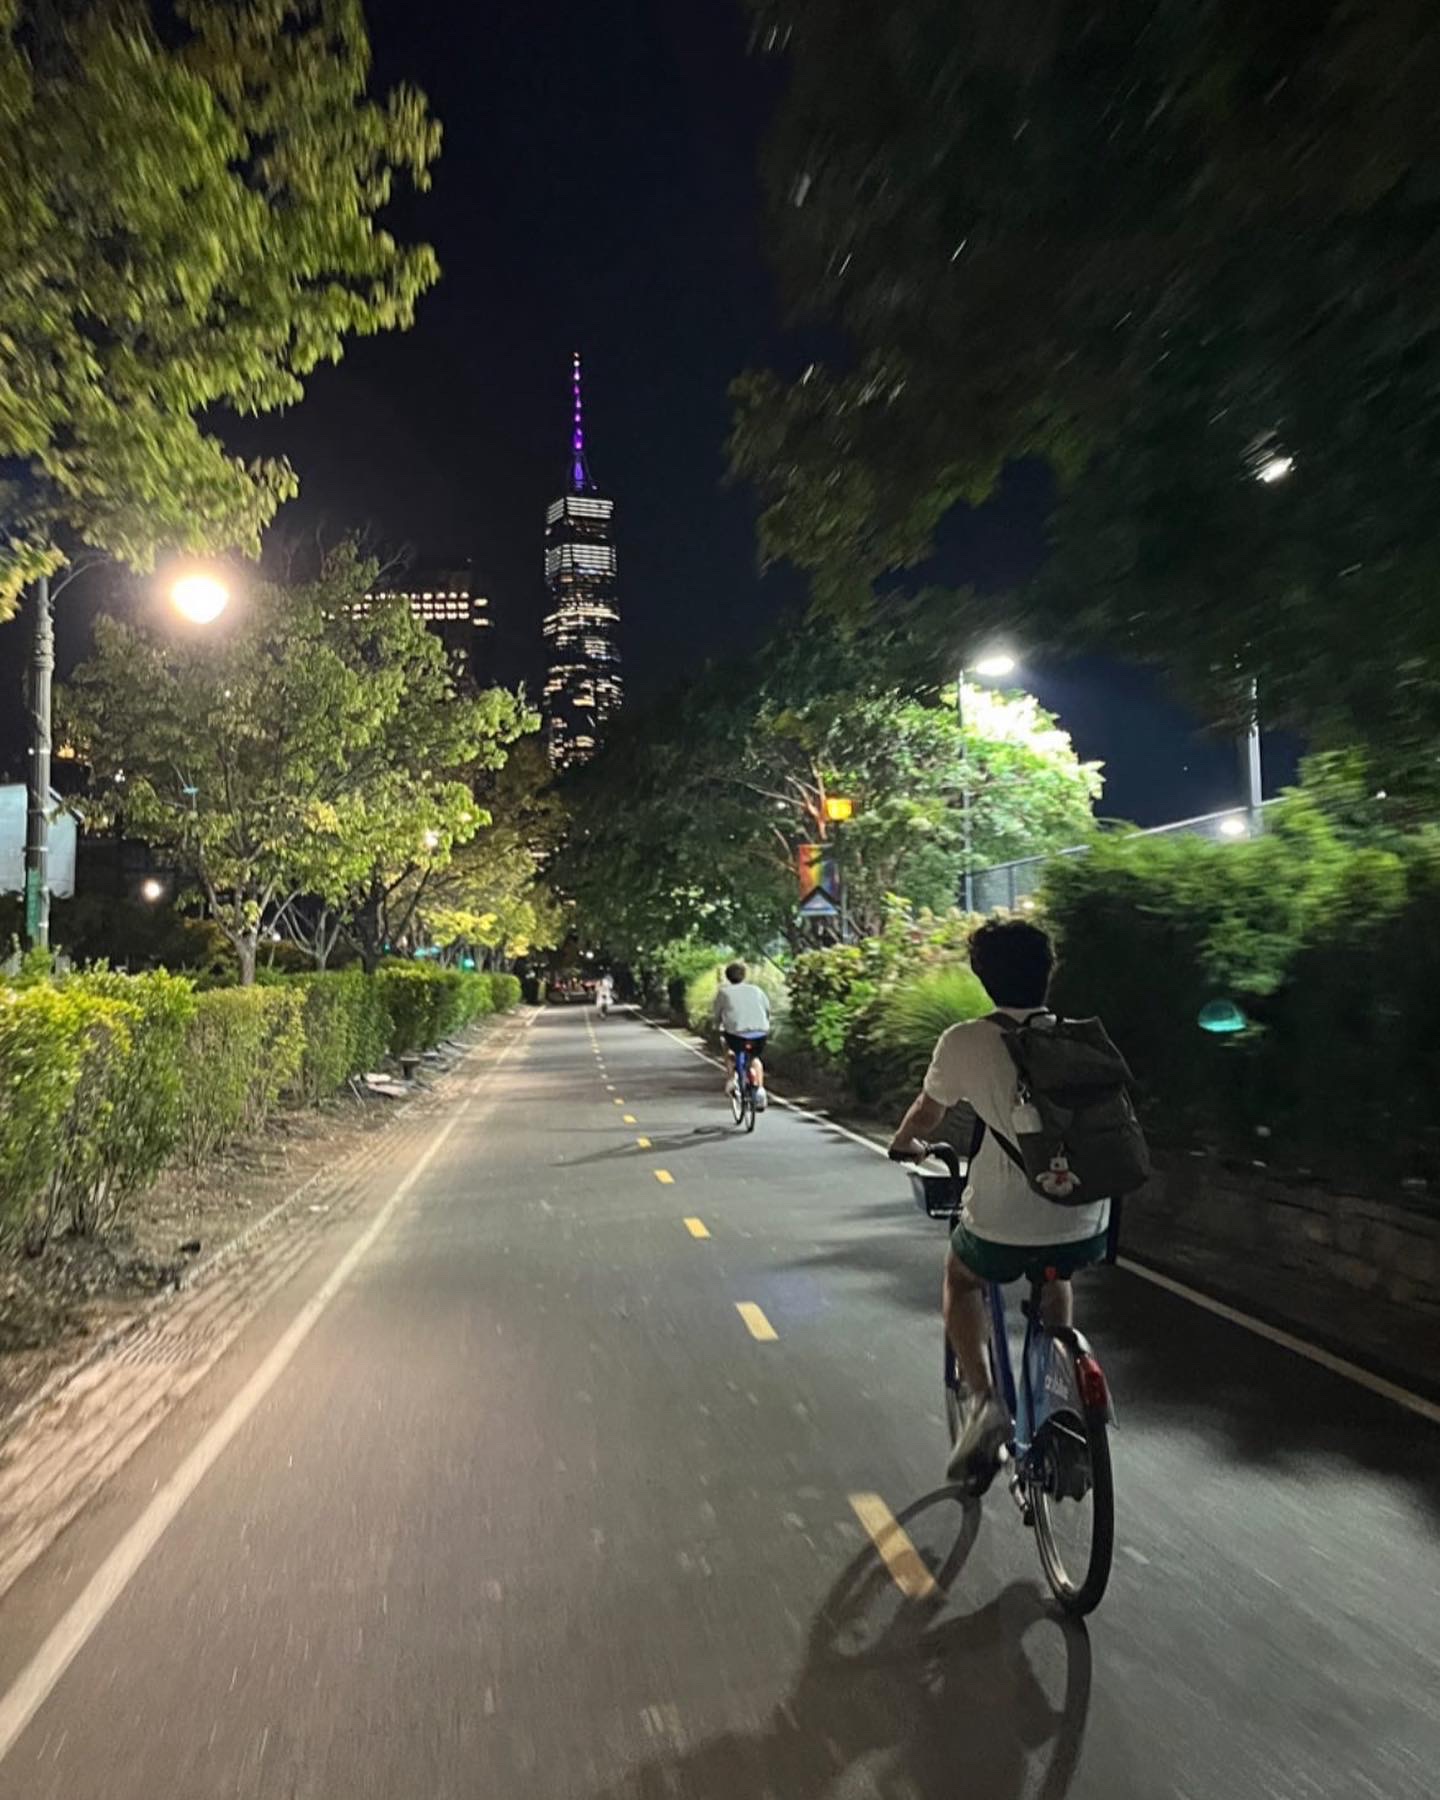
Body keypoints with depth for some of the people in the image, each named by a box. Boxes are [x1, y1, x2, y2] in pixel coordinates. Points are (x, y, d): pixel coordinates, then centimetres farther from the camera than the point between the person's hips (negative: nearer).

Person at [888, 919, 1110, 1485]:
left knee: (961, 1278, 29)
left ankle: (982, 1399, 9)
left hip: (1003, 1228, -3)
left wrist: (903, 1144, 32)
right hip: (1085, 1228, 4)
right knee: (1054, 1279, 37)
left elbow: (926, 1114, 11)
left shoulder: (964, 1041, -6)